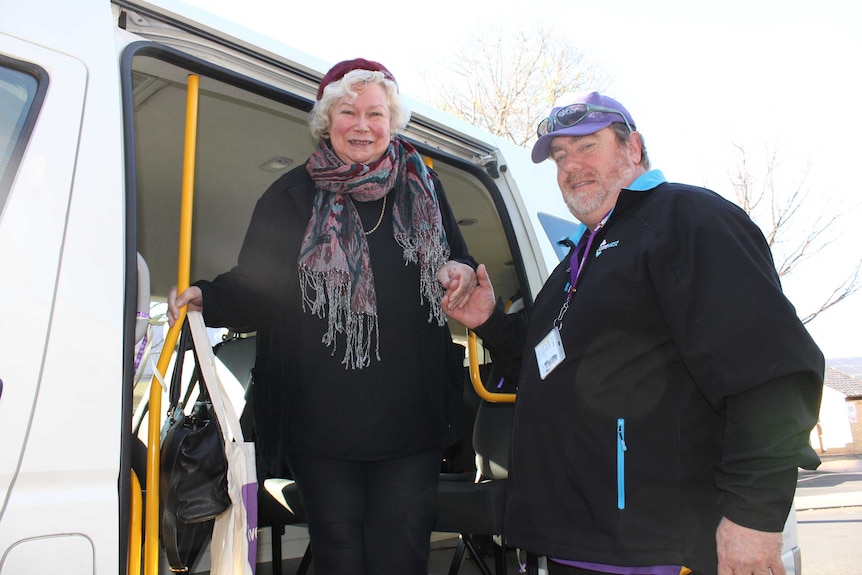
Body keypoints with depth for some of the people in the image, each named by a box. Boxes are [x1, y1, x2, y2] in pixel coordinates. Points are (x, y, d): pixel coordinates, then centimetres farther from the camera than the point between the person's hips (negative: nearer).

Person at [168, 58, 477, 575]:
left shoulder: (423, 188, 9)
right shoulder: (292, 197, 4)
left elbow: (460, 264, 17)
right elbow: (252, 290, 4)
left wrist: (465, 275, -7)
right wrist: (205, 298, -16)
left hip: (411, 418, 2)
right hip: (321, 422, -1)